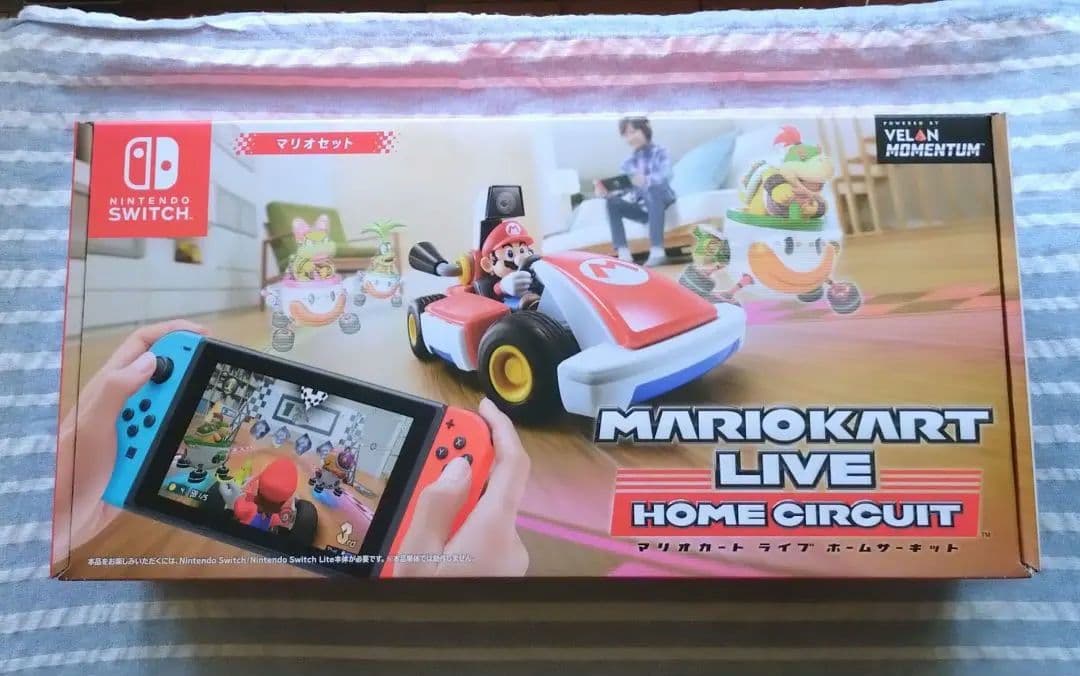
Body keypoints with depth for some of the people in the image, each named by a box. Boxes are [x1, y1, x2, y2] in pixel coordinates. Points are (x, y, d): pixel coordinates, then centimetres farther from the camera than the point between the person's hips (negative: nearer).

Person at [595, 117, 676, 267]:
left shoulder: (659, 152, -1)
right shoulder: (629, 162, 11)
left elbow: (666, 176, -19)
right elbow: (627, 189, 7)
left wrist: (647, 180, -40)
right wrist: (607, 192, -14)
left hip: (661, 200, -4)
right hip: (642, 207, 5)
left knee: (653, 190, -37)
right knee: (612, 202, -17)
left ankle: (657, 251, -49)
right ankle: (624, 254, -27)